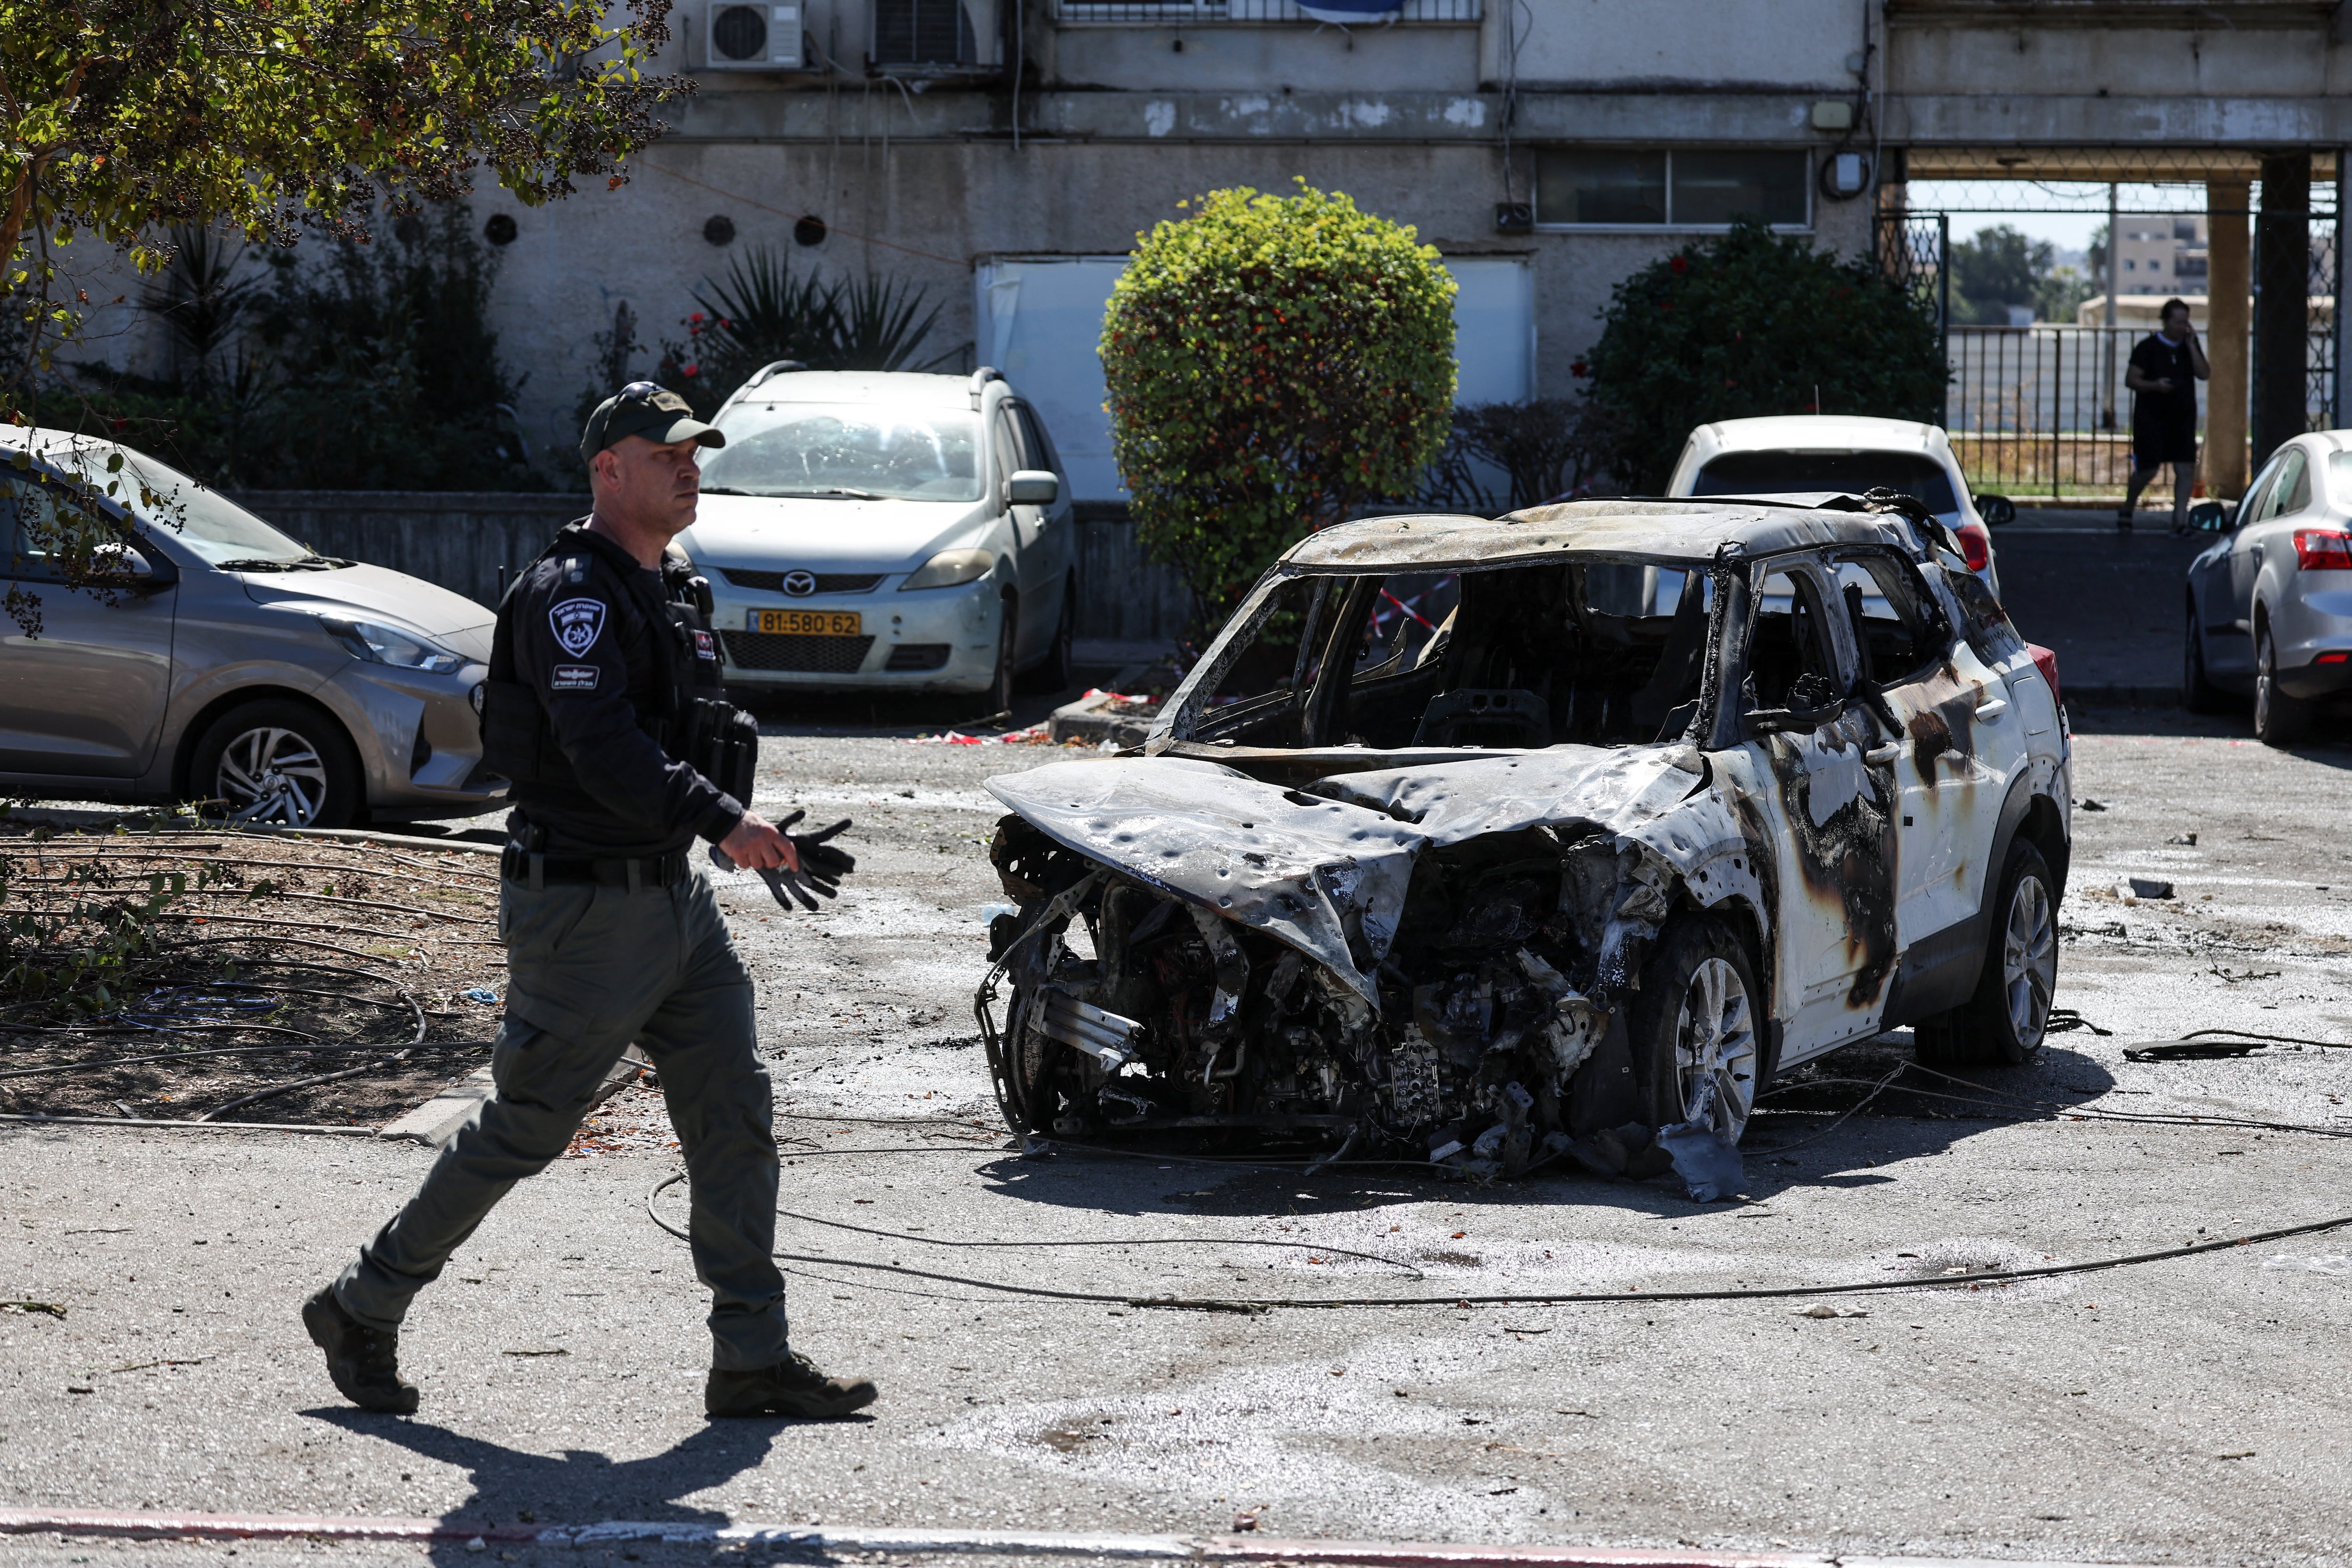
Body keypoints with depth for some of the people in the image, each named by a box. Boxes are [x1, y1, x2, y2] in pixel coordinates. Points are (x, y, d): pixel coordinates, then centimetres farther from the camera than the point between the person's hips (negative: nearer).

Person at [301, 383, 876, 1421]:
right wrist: (721, 820, -36)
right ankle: (361, 1310, 14)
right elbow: (602, 747, -28)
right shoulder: (568, 593, -15)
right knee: (523, 1130, -2)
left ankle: (753, 1360, 7)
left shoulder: (672, 593, 15)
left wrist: (765, 837, 14)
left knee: (736, 1119, 3)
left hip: (673, 897, 9)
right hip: (583, 908, -9)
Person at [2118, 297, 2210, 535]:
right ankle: (2127, 509, 21)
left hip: (2183, 417, 4)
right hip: (2151, 417, -4)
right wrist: (2155, 385, -24)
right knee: (2149, 469, -4)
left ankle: (2180, 520, -2)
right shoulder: (2149, 347, -5)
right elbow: (2130, 379, -7)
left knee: (2186, 467, -6)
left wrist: (2191, 345, -9)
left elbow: (2204, 374, -4)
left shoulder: (2190, 346, 8)